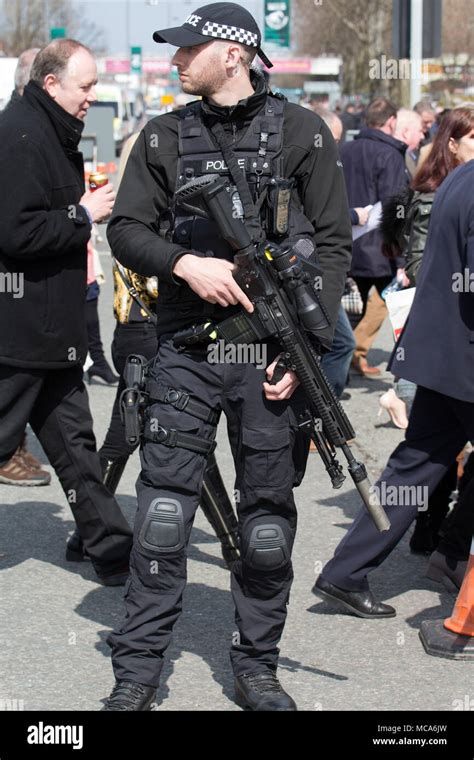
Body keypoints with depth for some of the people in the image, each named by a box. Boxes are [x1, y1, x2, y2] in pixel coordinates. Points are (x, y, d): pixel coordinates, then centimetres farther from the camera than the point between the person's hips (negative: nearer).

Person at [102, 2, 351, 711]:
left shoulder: (302, 132, 2)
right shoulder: (165, 137, 9)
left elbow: (333, 244, 1)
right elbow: (125, 227, 8)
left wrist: (308, 344, -8)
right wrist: (185, 263, -12)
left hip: (272, 357, -1)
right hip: (188, 352, 1)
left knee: (268, 520, 4)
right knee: (163, 513, -2)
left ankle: (257, 668, 17)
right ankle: (137, 669, 7)